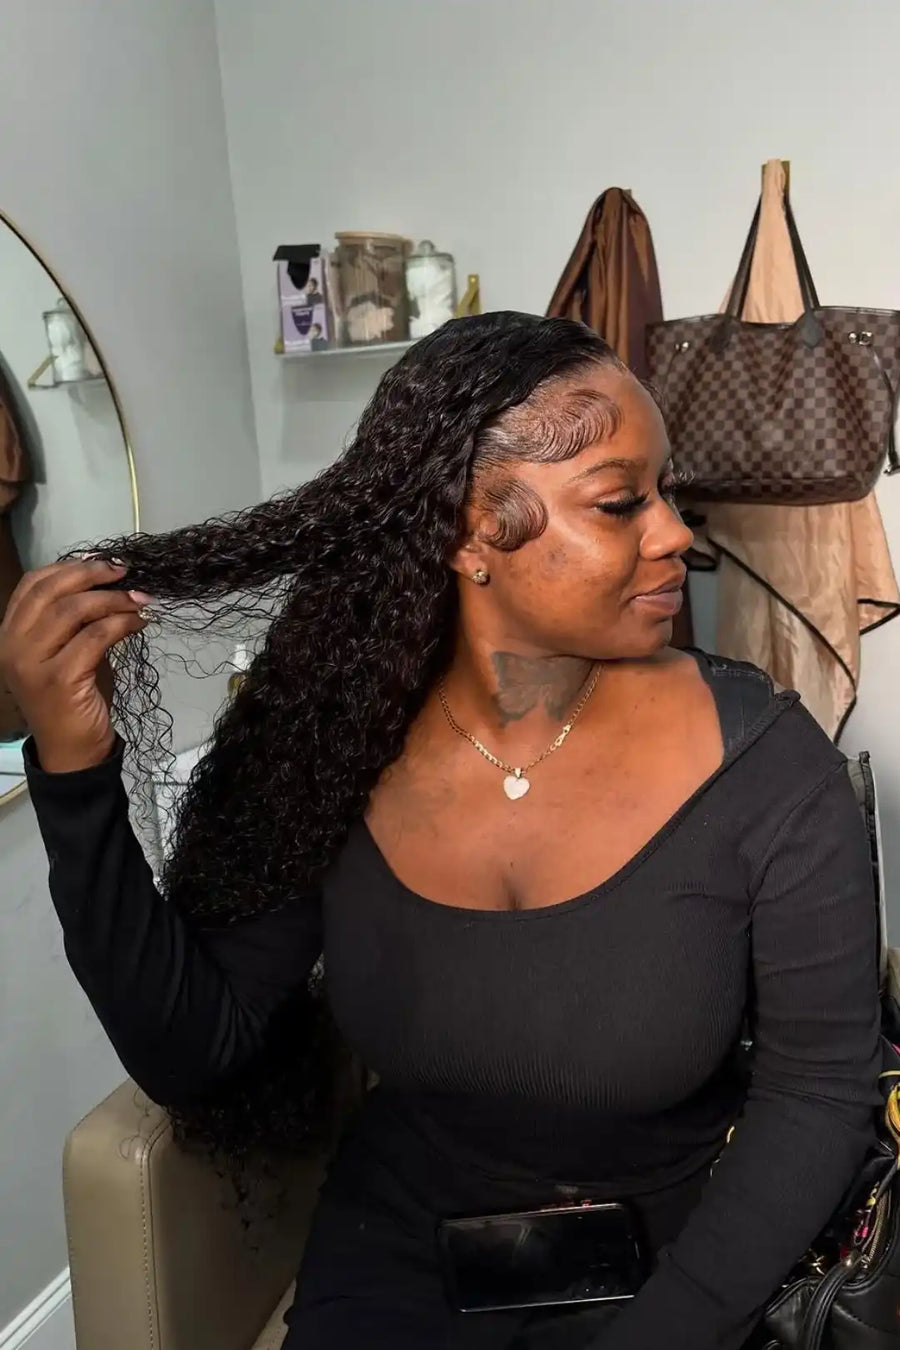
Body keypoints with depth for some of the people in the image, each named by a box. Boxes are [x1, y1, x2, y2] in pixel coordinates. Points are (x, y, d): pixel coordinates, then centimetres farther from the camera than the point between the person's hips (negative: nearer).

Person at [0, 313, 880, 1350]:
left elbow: (823, 1084, -11)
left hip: (671, 1257, 0)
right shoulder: (329, 746, -15)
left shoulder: (764, 761, -21)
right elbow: (190, 1054, -14)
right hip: (398, 1253, 1)